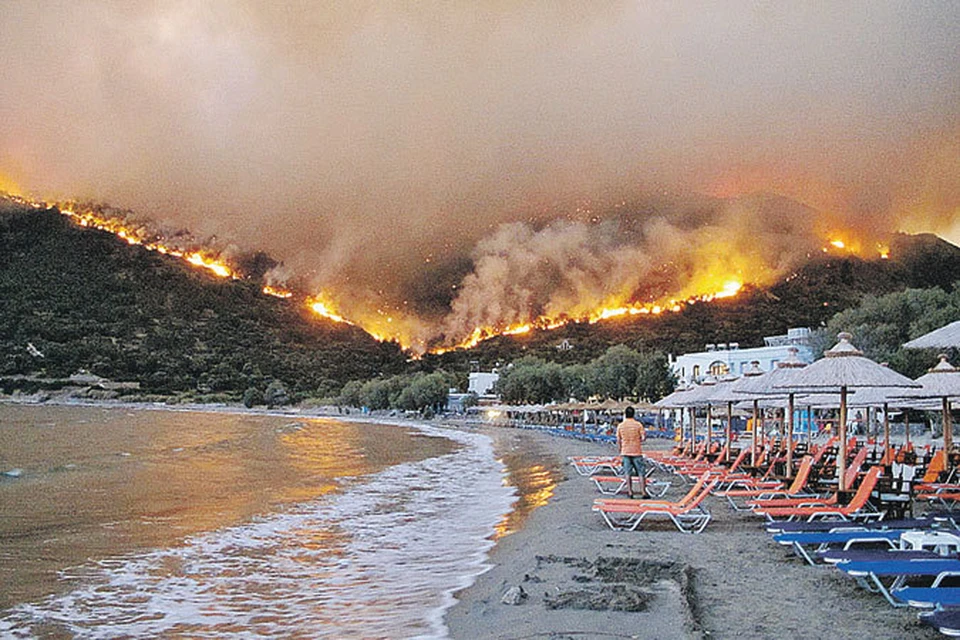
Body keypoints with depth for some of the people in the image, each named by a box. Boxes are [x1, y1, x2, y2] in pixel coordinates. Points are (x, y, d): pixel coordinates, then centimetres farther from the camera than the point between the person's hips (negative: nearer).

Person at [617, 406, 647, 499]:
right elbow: (644, 437, -10)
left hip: (625, 452, 2)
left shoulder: (620, 426, 0)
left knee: (628, 473, 8)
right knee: (641, 473, 4)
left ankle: (630, 492, 6)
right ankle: (643, 492, 1)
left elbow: (618, 441, 4)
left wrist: (620, 452, 14)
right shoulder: (638, 425, -7)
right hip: (637, 452, -2)